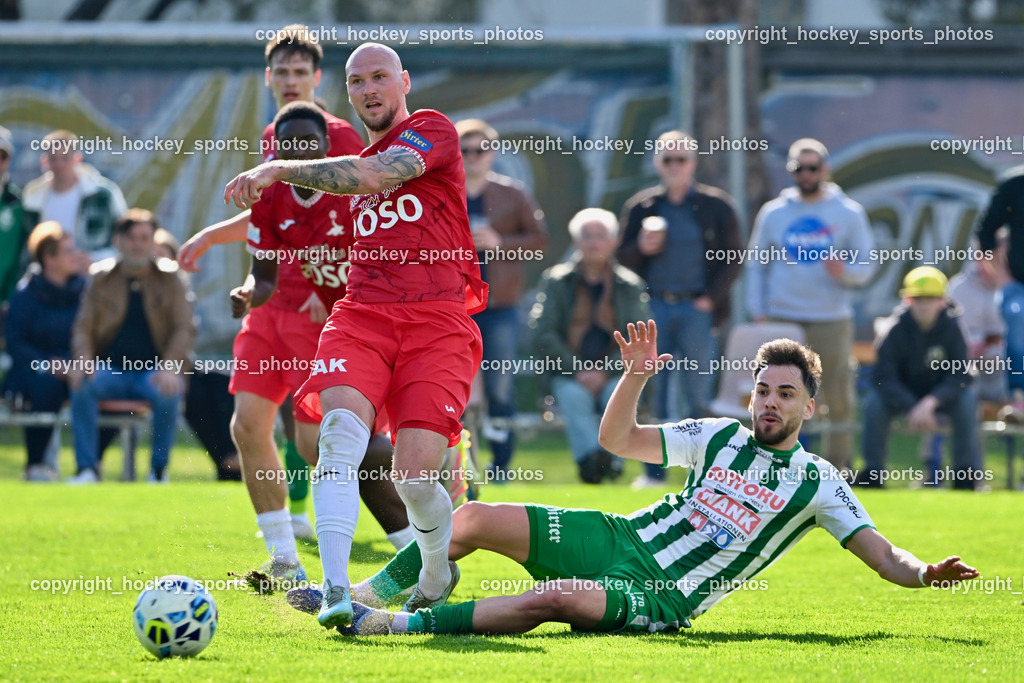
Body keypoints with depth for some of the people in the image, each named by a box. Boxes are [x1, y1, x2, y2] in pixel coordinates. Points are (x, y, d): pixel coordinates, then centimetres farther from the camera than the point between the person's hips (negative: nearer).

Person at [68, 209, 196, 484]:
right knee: (81, 385, -30)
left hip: (153, 369, -1)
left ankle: (159, 469, -16)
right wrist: (83, 360, -15)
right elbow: (83, 328, 7)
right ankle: (87, 469, -23)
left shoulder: (171, 278, 5)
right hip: (111, 368, 1)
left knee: (167, 392, -35)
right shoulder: (102, 278, 9)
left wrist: (169, 366, -19)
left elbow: (185, 329, -1)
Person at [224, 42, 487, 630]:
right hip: (362, 315, 5)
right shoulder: (359, 159, 25)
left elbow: (376, 176, -17)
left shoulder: (433, 130, 2)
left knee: (416, 474, -13)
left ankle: (437, 574, 21)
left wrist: (279, 169, -19)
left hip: (436, 321, -5)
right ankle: (335, 590, -35)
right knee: (342, 427, -24)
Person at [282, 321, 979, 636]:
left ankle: (397, 624, -31)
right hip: (621, 538, 5)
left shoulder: (818, 482, 1)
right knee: (477, 518, -8)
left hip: (662, 598, -5)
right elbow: (618, 438, 11)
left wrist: (925, 572, -24)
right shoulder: (720, 436, 11)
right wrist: (637, 376, -6)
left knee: (556, 599, -35)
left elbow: (883, 557, -2)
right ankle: (365, 594, 9)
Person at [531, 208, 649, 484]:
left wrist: (605, 371, -13)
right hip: (566, 374, -1)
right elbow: (543, 333, 0)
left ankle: (611, 456, -43)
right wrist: (576, 371, -13)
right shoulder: (557, 281, 9)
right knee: (575, 397, -34)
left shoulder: (630, 286, 10)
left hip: (615, 373, 1)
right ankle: (589, 457, -51)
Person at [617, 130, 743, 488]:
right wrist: (641, 248, -11)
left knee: (698, 396, -3)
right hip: (654, 308, 2)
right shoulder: (640, 207, 11)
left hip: (696, 310, -2)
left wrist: (711, 297, -7)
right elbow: (623, 259, 11)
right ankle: (653, 470, 5)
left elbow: (732, 257, 4)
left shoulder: (716, 206, 5)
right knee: (652, 394, 1)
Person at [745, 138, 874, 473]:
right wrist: (757, 313, 1)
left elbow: (865, 267, 5)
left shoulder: (849, 213, 6)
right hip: (781, 320, 1)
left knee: (839, 397, -2)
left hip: (832, 322, -1)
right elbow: (756, 267, 12)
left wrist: (843, 271, -17)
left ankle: (838, 465, 3)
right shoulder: (773, 213, 10)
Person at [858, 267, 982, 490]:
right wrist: (912, 409, -33)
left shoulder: (952, 327, -16)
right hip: (903, 395, 0)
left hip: (940, 394, 0)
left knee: (967, 399, -30)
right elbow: (884, 377, -20)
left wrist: (930, 403, -36)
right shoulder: (897, 327, -17)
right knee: (874, 402, -29)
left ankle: (966, 476, -21)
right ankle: (873, 473, -17)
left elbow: (960, 376, -20)